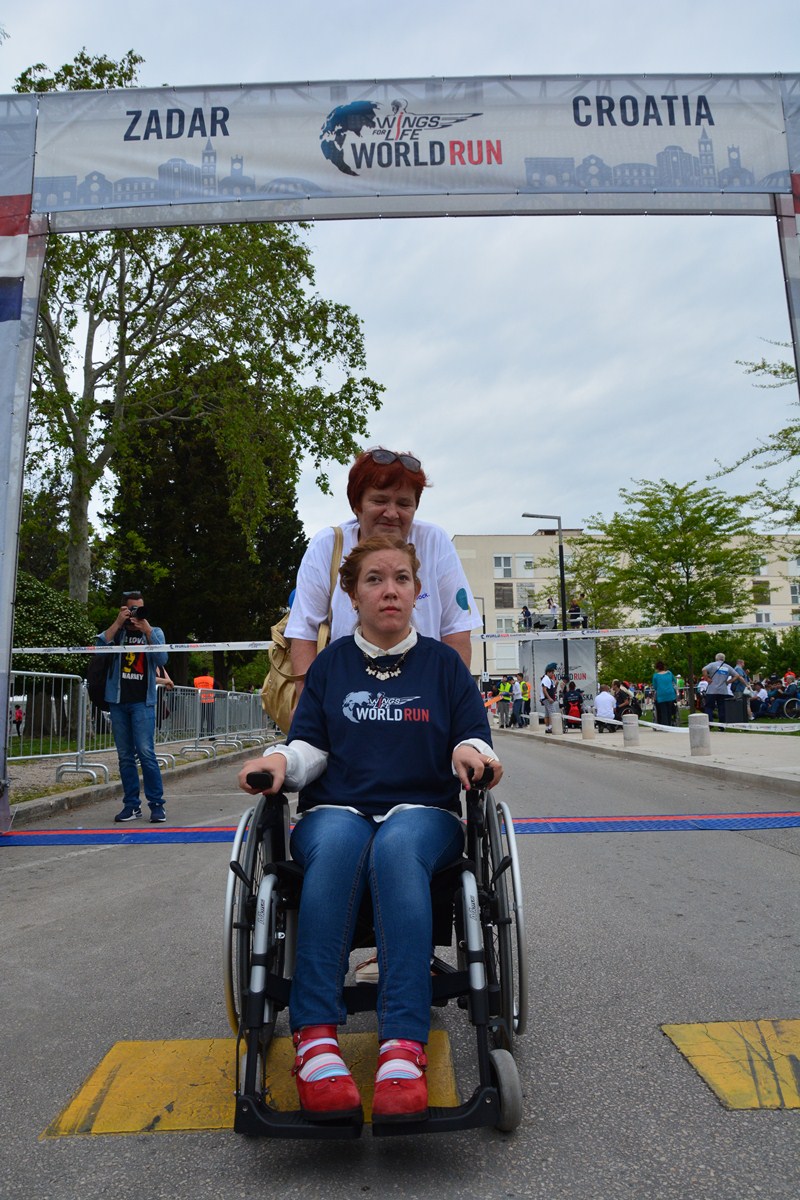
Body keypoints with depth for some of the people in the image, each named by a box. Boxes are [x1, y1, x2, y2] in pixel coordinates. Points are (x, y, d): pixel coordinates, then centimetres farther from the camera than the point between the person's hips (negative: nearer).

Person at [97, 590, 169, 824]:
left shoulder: (154, 632, 10)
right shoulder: (117, 631, 12)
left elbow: (162, 659, -6)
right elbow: (99, 647, -7)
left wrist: (146, 630, -12)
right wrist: (118, 623, -11)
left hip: (142, 701, -2)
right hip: (118, 701, 2)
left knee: (146, 752, -11)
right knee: (125, 756, 6)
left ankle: (156, 804, -6)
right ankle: (131, 805, 12)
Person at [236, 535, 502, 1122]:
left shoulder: (444, 663, 13)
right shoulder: (330, 664, 15)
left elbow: (473, 739, 8)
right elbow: (310, 748, 9)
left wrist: (470, 751, -16)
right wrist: (280, 759, -14)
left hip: (424, 813, -1)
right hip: (337, 810, 1)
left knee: (396, 848, -37)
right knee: (336, 846, -36)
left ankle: (403, 1050, -43)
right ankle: (316, 1041, -39)